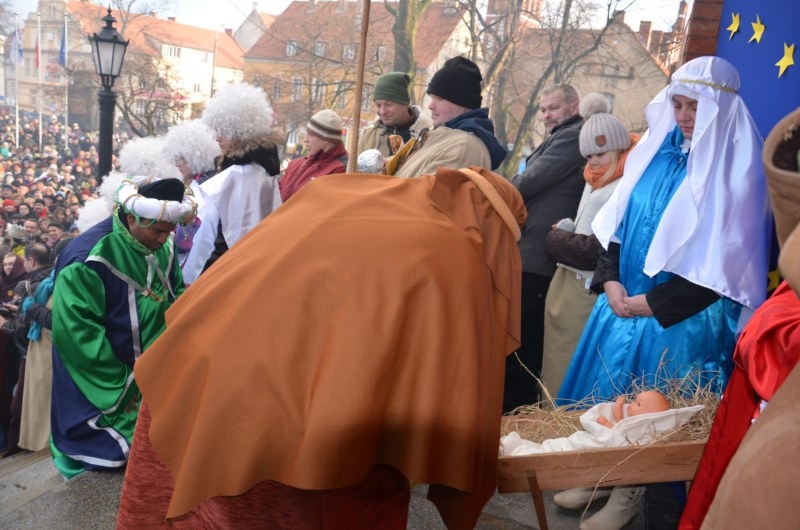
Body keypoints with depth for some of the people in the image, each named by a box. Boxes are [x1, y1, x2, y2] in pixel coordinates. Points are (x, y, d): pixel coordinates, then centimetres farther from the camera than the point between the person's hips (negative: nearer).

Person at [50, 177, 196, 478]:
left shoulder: (162, 249, -1)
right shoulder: (89, 258, -24)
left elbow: (177, 294, 13)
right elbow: (75, 331, -23)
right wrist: (123, 383, -19)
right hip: (106, 393, -7)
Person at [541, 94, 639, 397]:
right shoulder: (595, 182, 14)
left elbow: (606, 251, -20)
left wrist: (557, 240, -7)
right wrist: (561, 235, -2)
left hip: (588, 295, -8)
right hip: (566, 286, 8)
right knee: (557, 372, 17)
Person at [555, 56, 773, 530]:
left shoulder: (737, 169, -12)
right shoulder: (657, 150, 5)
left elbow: (720, 262, -17)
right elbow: (619, 220, 6)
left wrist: (654, 303, -17)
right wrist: (611, 280, -7)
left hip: (684, 314, -5)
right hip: (626, 300, 6)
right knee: (607, 394, 14)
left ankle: (632, 492, 26)